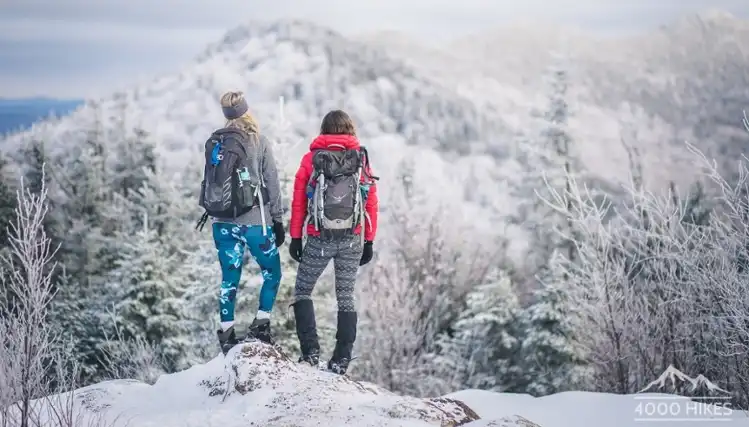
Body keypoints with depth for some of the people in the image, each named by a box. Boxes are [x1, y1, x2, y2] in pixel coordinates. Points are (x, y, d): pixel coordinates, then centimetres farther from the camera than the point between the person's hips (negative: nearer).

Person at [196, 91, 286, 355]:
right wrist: (278, 219, 1)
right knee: (272, 272, 11)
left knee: (229, 277, 11)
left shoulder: (213, 143, 5)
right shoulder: (259, 142, -7)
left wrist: (207, 209, 26)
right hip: (254, 221, -4)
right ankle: (261, 323, 0)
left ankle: (227, 333, 10)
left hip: (222, 221, 4)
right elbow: (272, 183, -5)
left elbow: (207, 180, 12)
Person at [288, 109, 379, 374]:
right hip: (352, 240, 2)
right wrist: (369, 241, 10)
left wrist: (295, 237, 4)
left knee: (302, 291, 14)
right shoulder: (361, 159, 5)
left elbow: (298, 201, 0)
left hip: (318, 240, -1)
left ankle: (310, 351, 1)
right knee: (346, 297, 10)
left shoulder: (312, 158, 2)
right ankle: (342, 359, 5)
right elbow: (371, 203, 4)